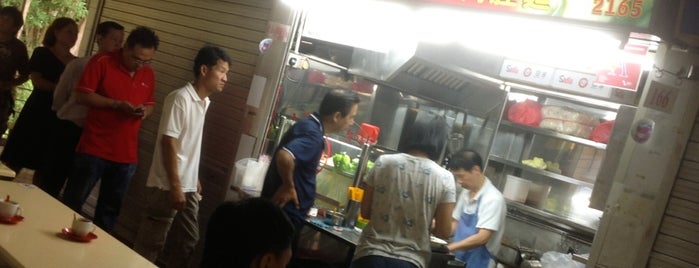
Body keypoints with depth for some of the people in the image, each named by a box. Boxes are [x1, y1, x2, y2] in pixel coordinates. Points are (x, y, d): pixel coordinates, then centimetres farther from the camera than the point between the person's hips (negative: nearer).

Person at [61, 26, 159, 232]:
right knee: (72, 202, 6)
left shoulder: (148, 74, 7)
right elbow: (82, 95, -11)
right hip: (94, 149, -4)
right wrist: (117, 104, -20)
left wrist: (145, 110, -8)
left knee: (110, 209, 13)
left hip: (126, 155, 4)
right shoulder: (102, 62, -8)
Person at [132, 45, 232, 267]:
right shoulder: (181, 98, -15)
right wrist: (175, 186, -21)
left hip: (189, 187, 9)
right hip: (167, 187, -9)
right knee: (150, 244, 3)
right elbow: (168, 142, -19)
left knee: (188, 242, 15)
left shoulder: (204, 102, 10)